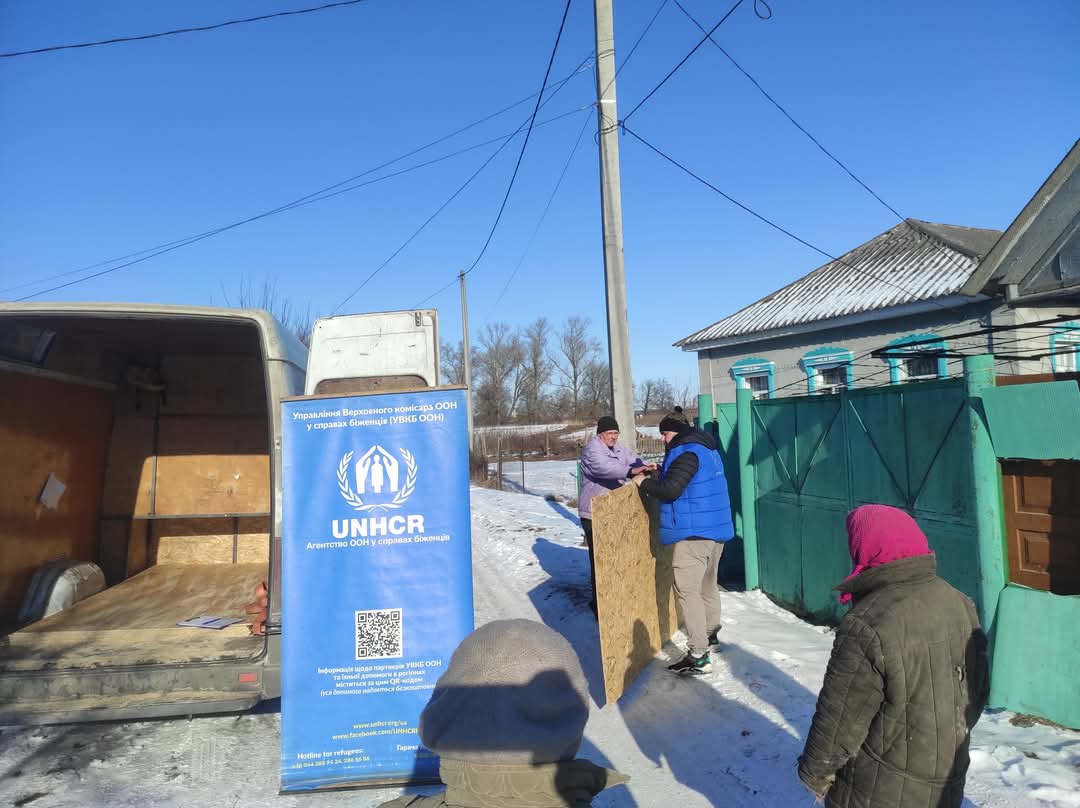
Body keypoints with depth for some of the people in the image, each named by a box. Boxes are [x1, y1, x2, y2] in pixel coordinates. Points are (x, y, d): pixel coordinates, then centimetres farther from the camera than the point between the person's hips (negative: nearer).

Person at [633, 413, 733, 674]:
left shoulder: (686, 452, -17)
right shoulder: (708, 449, 15)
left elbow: (670, 489, -25)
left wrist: (645, 483, -10)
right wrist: (660, 473, 16)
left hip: (694, 532, -10)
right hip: (716, 528, 10)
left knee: (687, 590, -7)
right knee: (707, 585, 23)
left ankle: (698, 656, -7)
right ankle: (709, 634, 38)